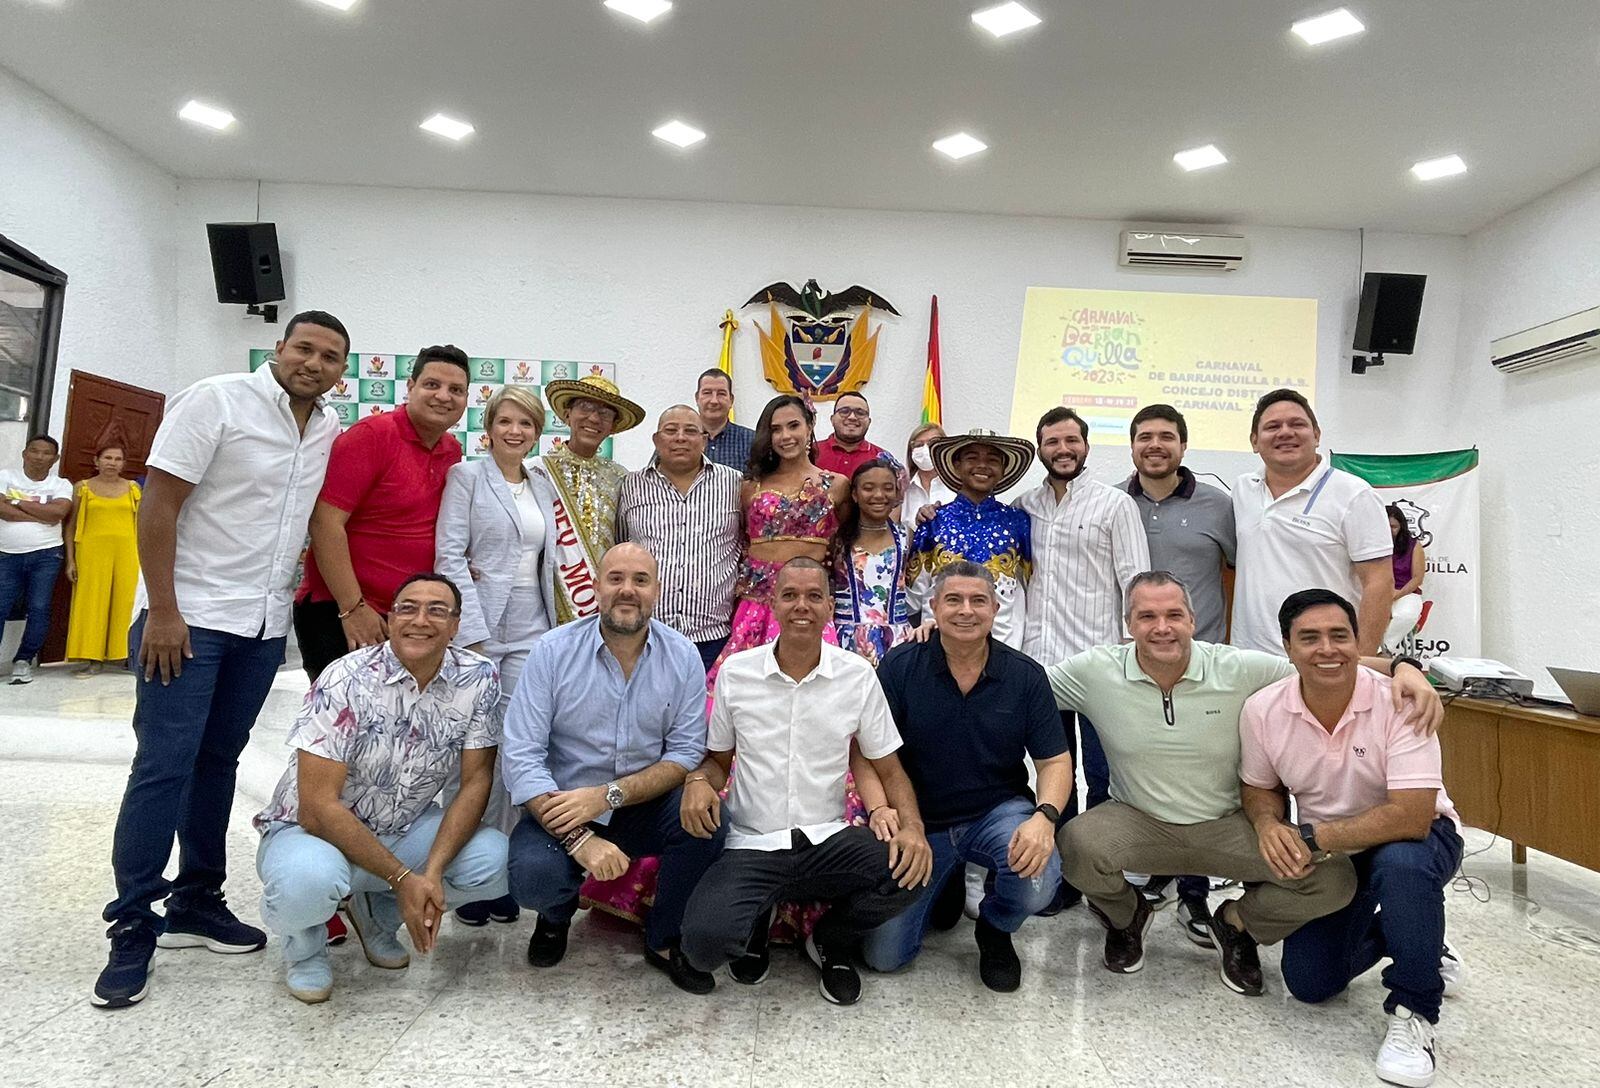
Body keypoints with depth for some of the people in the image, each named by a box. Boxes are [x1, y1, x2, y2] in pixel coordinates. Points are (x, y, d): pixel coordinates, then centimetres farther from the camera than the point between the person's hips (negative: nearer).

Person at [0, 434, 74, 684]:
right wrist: (40, 515, -11)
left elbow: (57, 512, -14)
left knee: (38, 609, -2)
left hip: (45, 555, 0)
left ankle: (23, 661, 7)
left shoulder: (61, 485, 5)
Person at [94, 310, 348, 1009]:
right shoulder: (217, 400, -10)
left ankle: (196, 902, 24)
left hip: (266, 623, 6)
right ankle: (132, 927, 9)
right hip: (188, 614, -6)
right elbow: (157, 504, -13)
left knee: (219, 760, 13)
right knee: (165, 764, -4)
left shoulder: (330, 429, 7)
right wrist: (162, 611, -17)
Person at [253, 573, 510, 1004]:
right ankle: (304, 939, 2)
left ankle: (377, 911, 8)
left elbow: (476, 782, -9)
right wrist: (403, 878, -25)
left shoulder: (478, 678, -12)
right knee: (309, 879, -38)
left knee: (497, 860, -21)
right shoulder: (347, 680, -22)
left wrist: (432, 873, -22)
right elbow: (317, 807, -24)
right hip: (310, 828, -4)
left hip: (402, 828, 4)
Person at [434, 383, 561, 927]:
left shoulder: (543, 485, 15)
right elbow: (449, 555, -7)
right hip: (478, 624, -4)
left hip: (531, 628, 4)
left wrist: (554, 628, 11)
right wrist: (472, 633, -13)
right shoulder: (467, 476, 0)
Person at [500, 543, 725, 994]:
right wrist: (580, 839, -27)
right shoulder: (553, 651, -11)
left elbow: (687, 754, -7)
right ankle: (557, 915, 13)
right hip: (564, 808, -1)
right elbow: (521, 758, -16)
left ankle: (663, 940, 2)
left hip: (645, 805, 1)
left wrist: (608, 795, -22)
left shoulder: (683, 657, -6)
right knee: (532, 874, -29)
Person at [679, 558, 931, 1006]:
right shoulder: (735, 671, -1)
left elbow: (888, 768, 4)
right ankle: (753, 923, 15)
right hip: (752, 847, -1)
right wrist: (699, 780, -13)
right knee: (705, 941, -27)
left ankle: (831, 942, 8)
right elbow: (718, 757, 11)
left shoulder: (858, 675, -1)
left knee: (912, 869, -27)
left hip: (829, 840, 1)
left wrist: (912, 826, -15)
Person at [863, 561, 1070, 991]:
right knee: (883, 955, -3)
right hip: (919, 819, 0)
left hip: (998, 811, 0)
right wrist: (879, 808, -26)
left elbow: (1055, 762, -4)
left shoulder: (1026, 675, -6)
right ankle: (943, 886, 29)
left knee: (1038, 881, -32)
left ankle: (995, 930, 8)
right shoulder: (900, 667, -10)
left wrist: (1045, 816, -24)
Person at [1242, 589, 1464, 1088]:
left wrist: (1311, 837, -32)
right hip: (1327, 854, 4)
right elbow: (1260, 789, 1)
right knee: (1309, 982, 0)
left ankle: (1413, 1012, -15)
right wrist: (1269, 825, -22)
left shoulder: (1398, 702, -28)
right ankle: (1392, 935, 32)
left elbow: (1411, 818, -34)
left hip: (1413, 838, -4)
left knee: (1402, 865, -39)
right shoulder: (1262, 710, -16)